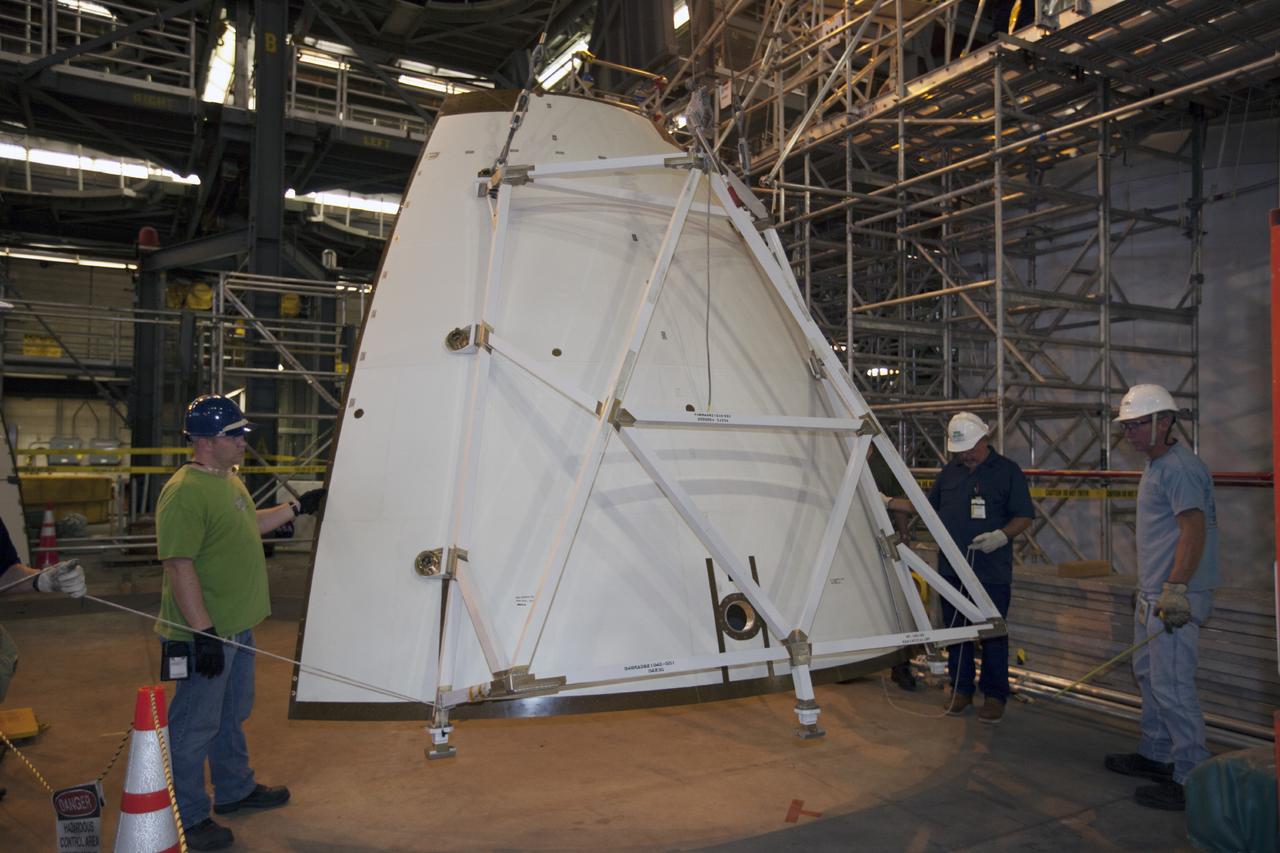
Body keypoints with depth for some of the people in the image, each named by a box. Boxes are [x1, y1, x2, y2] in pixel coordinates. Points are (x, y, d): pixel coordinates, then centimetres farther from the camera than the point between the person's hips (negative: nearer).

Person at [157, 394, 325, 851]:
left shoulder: (229, 479, 10)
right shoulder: (184, 492, -22)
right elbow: (179, 566, -26)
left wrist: (297, 508, 23)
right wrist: (204, 632, -27)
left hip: (239, 626, 10)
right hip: (205, 633, -10)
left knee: (231, 715, 24)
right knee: (194, 726, 5)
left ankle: (235, 789, 41)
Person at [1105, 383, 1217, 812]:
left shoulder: (1179, 467, -16)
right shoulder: (1155, 466, 17)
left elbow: (1194, 531, -24)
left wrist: (1176, 588, -28)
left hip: (1176, 598, -11)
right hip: (1153, 595, 11)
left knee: (1171, 685, -8)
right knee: (1148, 675, 18)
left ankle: (1191, 778, 1)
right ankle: (1155, 754, 31)